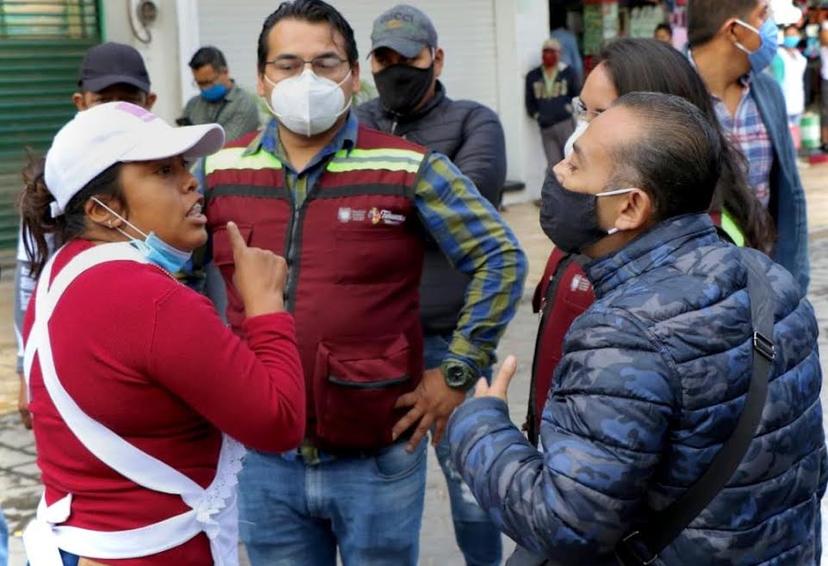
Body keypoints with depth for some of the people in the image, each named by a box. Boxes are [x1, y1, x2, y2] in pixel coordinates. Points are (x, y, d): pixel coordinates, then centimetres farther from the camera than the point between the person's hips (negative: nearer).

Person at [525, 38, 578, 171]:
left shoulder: (568, 72, 8)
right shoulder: (533, 76, 14)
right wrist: (537, 116, 2)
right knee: (553, 164, -3)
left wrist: (569, 108, -3)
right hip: (546, 127, 2)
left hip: (566, 123, -2)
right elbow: (529, 102, 17)